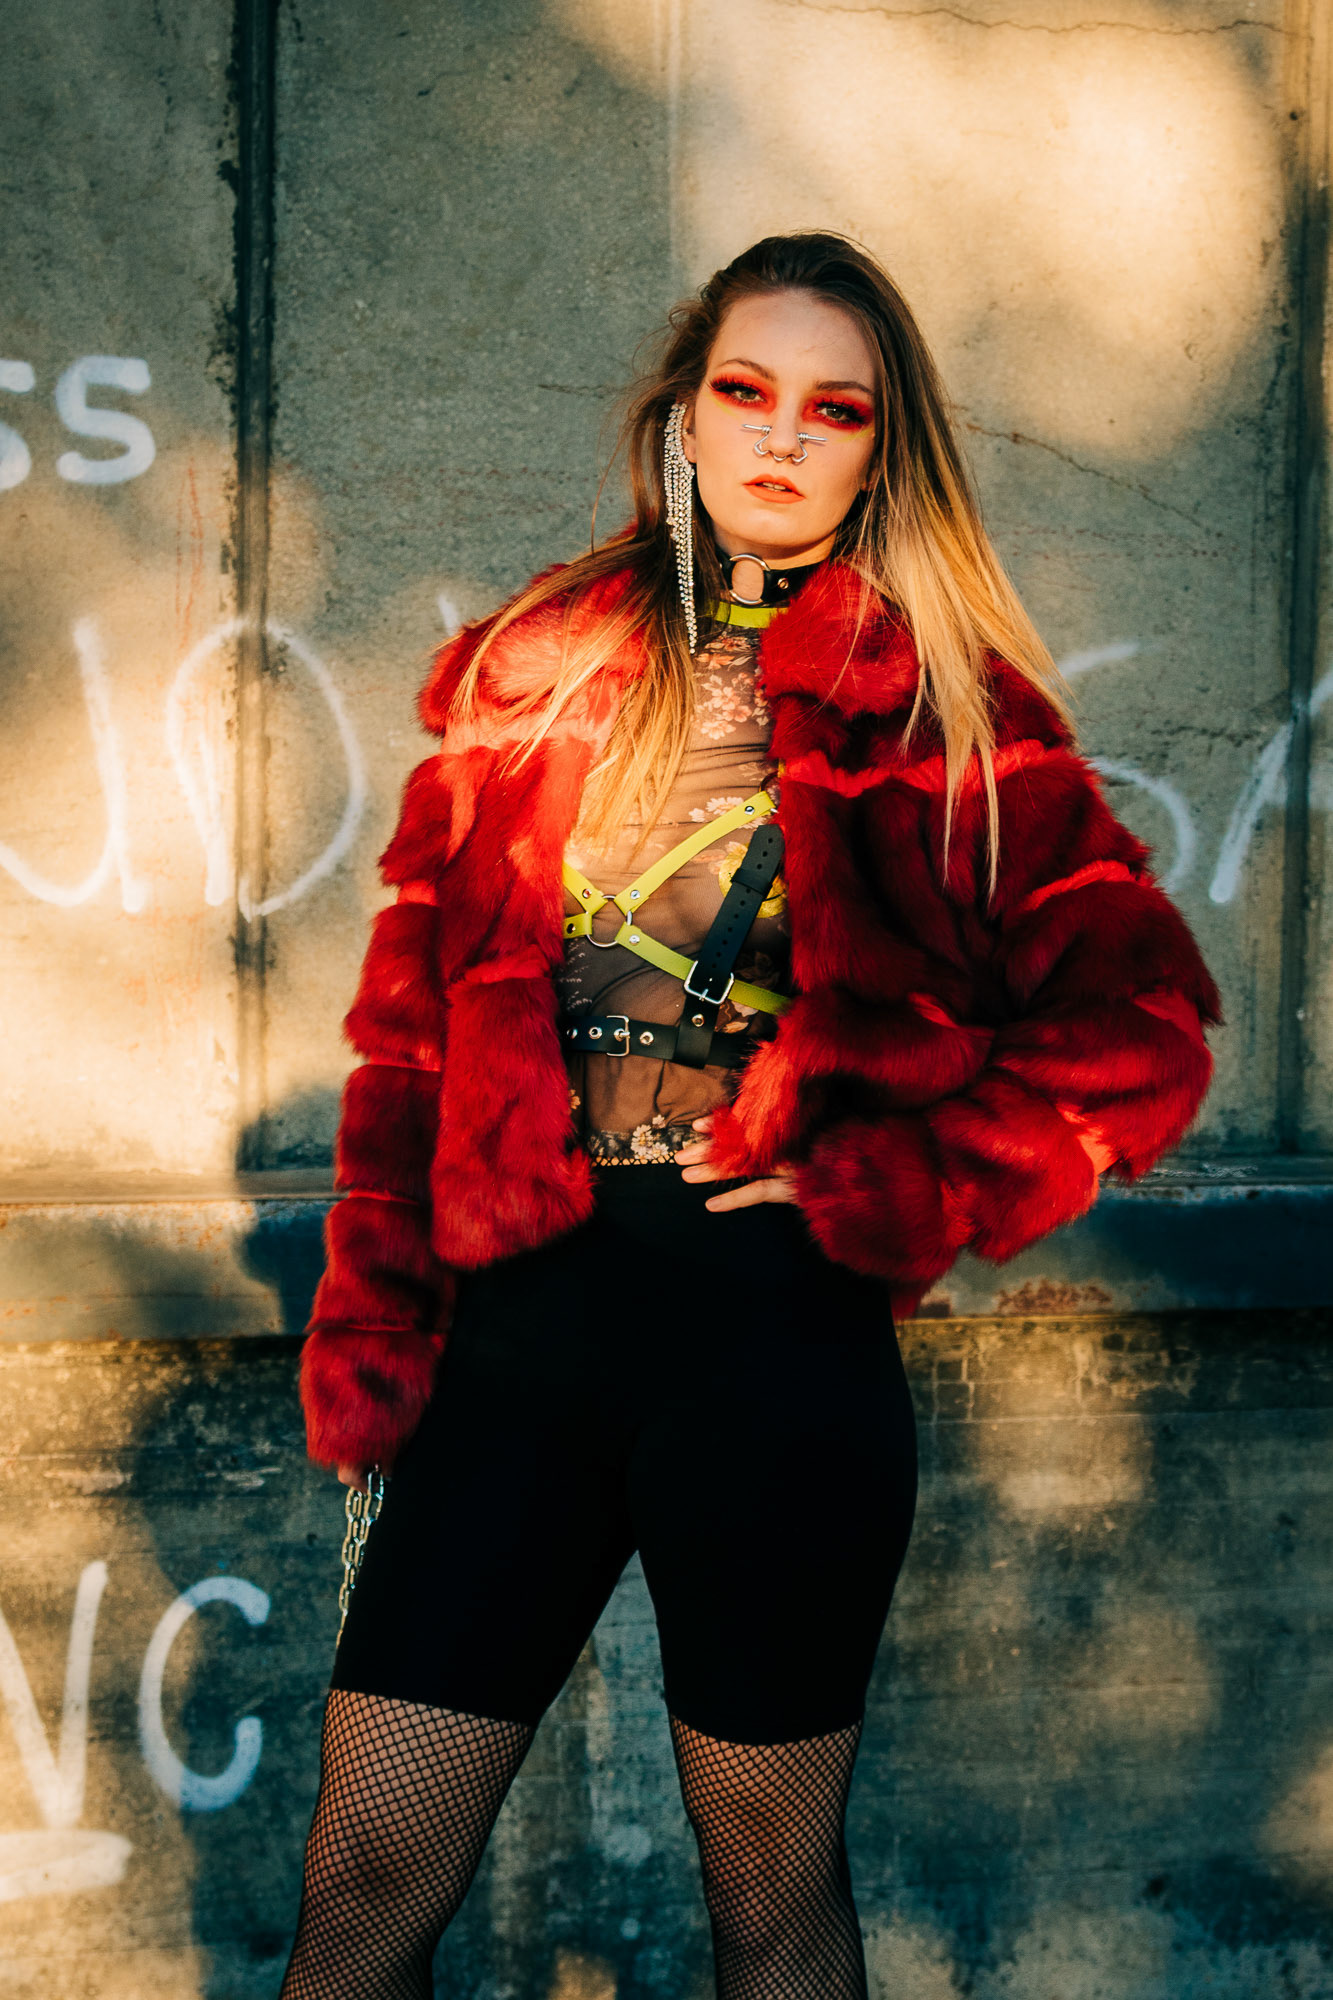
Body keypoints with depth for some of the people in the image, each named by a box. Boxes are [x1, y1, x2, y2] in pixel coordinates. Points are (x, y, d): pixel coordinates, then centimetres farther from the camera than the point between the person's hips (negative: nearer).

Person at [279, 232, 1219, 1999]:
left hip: (778, 1326, -2)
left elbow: (1141, 1022, -4)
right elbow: (416, 1020, 8)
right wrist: (369, 1332, 2)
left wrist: (880, 1190, -9)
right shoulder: (535, 675, 8)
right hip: (520, 1313, 2)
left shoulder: (945, 712, 1)